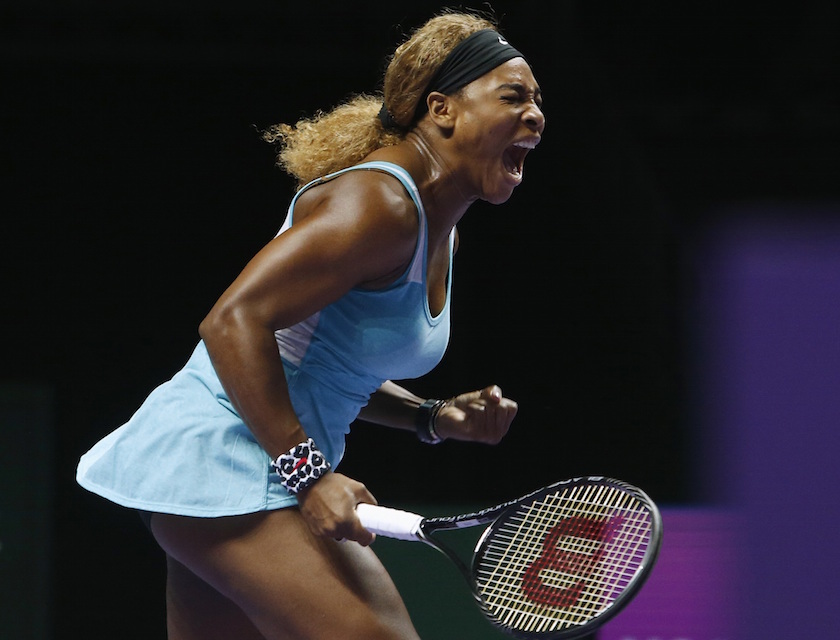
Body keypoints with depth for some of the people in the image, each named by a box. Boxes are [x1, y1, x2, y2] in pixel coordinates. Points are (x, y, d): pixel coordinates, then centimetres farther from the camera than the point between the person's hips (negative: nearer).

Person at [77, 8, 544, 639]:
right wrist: (308, 473, -26)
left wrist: (435, 417, 7)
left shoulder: (441, 231, 14)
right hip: (222, 451, -11)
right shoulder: (378, 203, -18)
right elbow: (233, 322, -25)